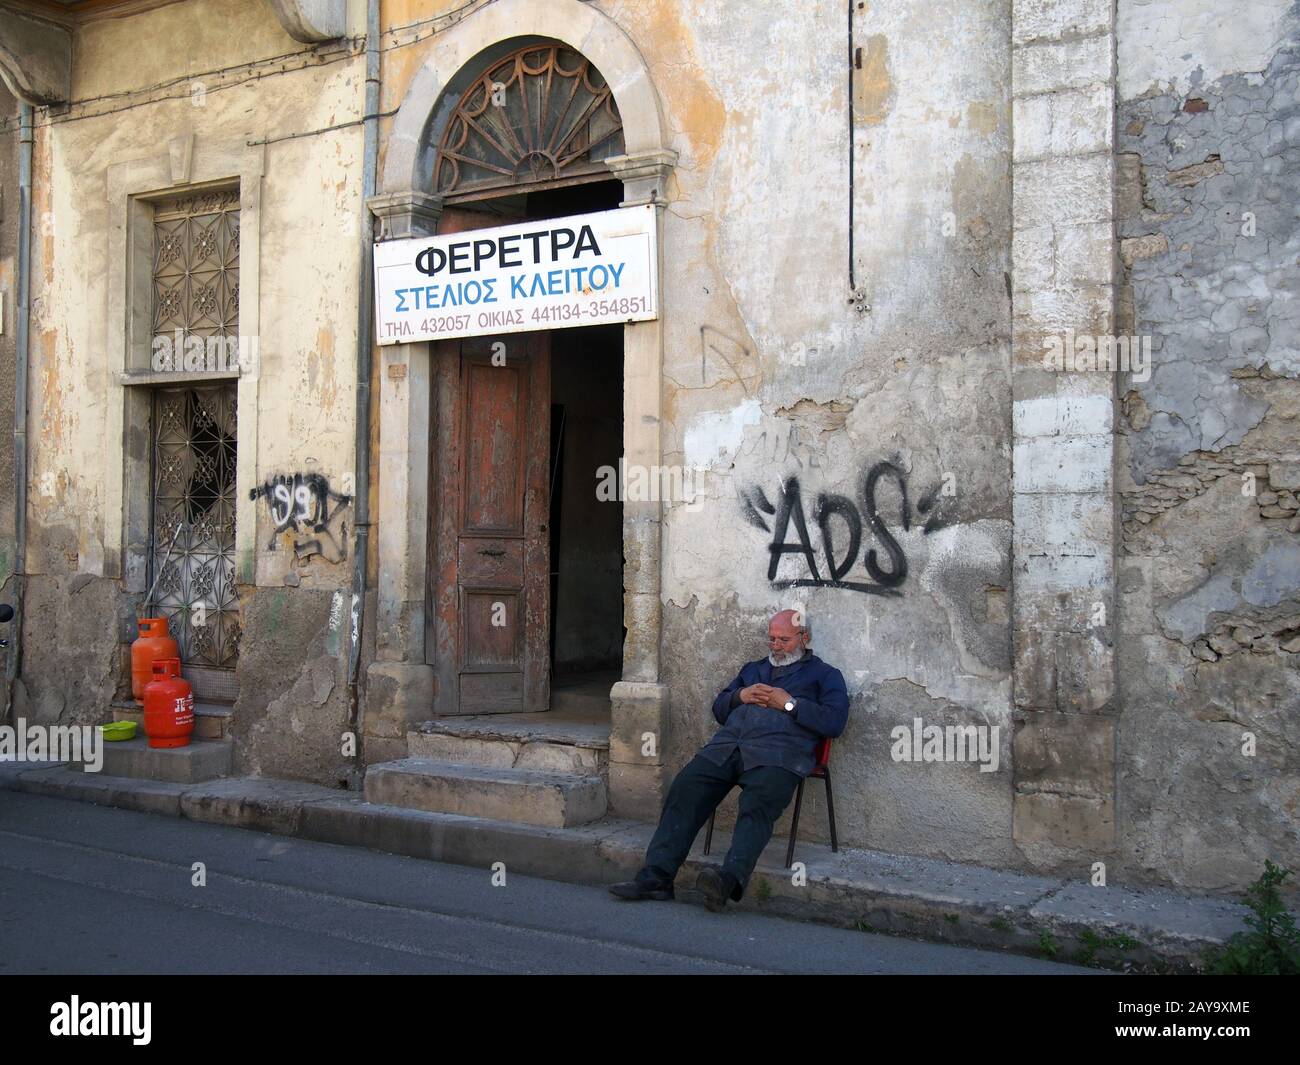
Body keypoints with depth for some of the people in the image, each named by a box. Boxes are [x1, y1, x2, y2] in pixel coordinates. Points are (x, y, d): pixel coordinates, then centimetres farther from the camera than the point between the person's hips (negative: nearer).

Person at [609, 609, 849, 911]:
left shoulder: (824, 675, 19)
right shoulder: (753, 669, 36)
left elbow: (834, 722, 2)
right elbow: (719, 708, 32)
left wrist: (788, 703, -2)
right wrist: (740, 696, 11)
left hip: (778, 752, -5)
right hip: (728, 744, 5)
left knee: (758, 804, -35)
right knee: (684, 791, -20)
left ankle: (730, 878, -53)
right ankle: (657, 876, -25)